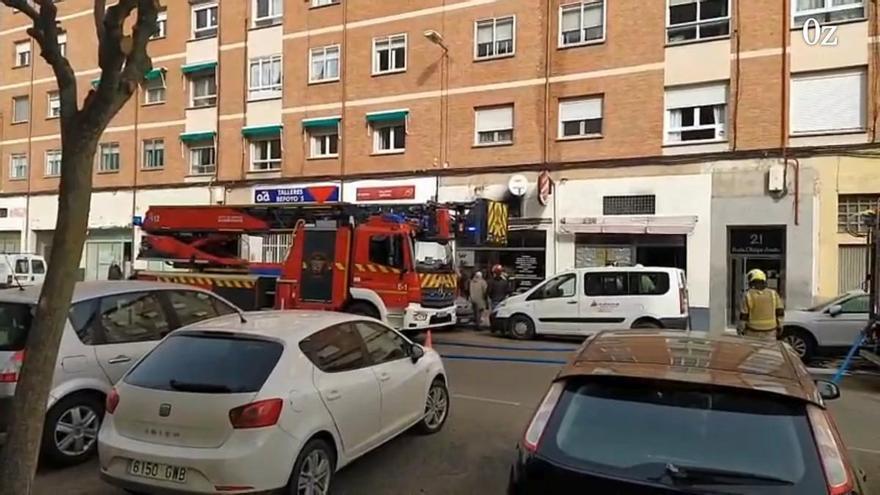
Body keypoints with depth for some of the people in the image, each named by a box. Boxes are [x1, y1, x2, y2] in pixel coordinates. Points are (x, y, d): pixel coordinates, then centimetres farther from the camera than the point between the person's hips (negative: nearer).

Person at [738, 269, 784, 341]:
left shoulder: (748, 296, -10)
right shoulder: (773, 294, -2)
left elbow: (743, 316, -9)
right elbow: (780, 313, -1)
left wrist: (742, 330, 0)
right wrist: (779, 329, 8)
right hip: (770, 332, 2)